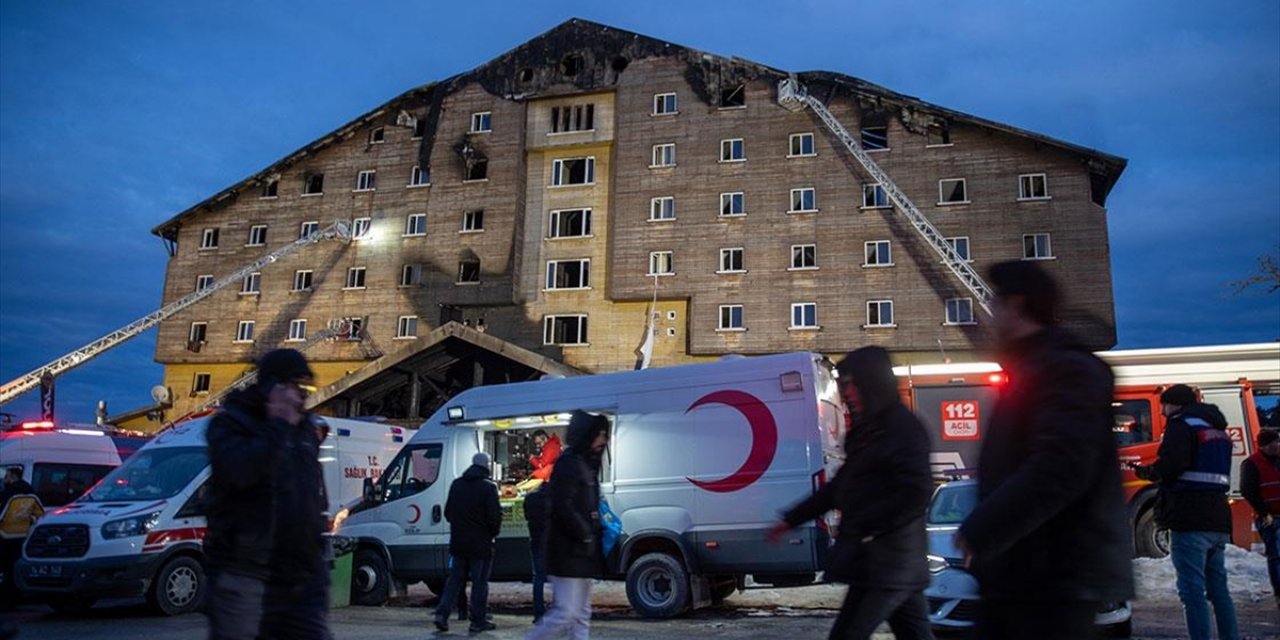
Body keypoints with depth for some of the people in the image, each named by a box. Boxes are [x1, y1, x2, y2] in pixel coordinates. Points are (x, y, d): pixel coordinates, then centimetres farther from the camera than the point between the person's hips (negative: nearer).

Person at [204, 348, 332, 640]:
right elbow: (239, 471, -25)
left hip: (302, 572, 6)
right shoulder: (230, 423, -4)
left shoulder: (306, 428, 16)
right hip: (244, 570, -6)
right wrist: (280, 427, -17)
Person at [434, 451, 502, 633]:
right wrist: (493, 534, 3)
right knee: (479, 582, 3)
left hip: (458, 543, 5)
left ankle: (442, 613, 6)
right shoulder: (488, 487, -12)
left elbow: (448, 512, 14)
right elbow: (495, 515, -14)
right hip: (481, 544, -5)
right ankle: (478, 621, 7)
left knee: (455, 579, 15)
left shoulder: (456, 484, 8)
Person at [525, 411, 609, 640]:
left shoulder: (587, 464, 17)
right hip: (568, 553, -10)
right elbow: (563, 507, -22)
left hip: (581, 553, 10)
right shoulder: (569, 463, -13)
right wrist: (586, 535, -15)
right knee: (565, 613, -9)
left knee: (581, 615, 11)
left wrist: (593, 532, 7)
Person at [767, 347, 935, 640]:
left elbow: (916, 494, -22)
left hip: (883, 563, -9)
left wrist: (862, 528, -17)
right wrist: (791, 519, 22)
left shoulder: (904, 428, -12)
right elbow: (840, 487, 22)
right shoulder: (869, 430, 17)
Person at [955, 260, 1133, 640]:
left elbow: (1056, 472, -26)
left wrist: (979, 530, -21)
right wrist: (982, 530, 13)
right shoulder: (1031, 372, 19)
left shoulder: (1067, 369, -13)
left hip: (1056, 575, -10)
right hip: (1018, 573, 10)